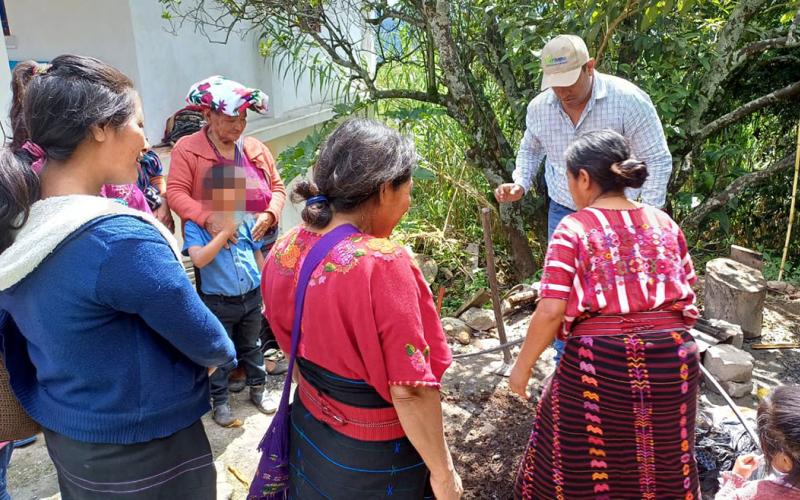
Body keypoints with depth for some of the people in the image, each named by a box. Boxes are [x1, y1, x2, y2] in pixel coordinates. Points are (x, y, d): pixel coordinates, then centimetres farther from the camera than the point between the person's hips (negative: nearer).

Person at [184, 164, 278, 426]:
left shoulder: (245, 219, -1)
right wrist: (225, 231, -26)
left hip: (251, 298, 4)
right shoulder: (195, 224, -12)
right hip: (219, 303, -3)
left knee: (251, 346, 21)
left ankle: (257, 388, 39)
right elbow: (198, 259, -26)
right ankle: (219, 402, 26)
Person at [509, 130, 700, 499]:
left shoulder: (573, 229, -8)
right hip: (671, 360, 5)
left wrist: (522, 366, -3)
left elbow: (551, 312, -14)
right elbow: (688, 299, 11)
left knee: (580, 464, 17)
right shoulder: (665, 224, 6)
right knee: (663, 465, 24)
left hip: (598, 362, -4)